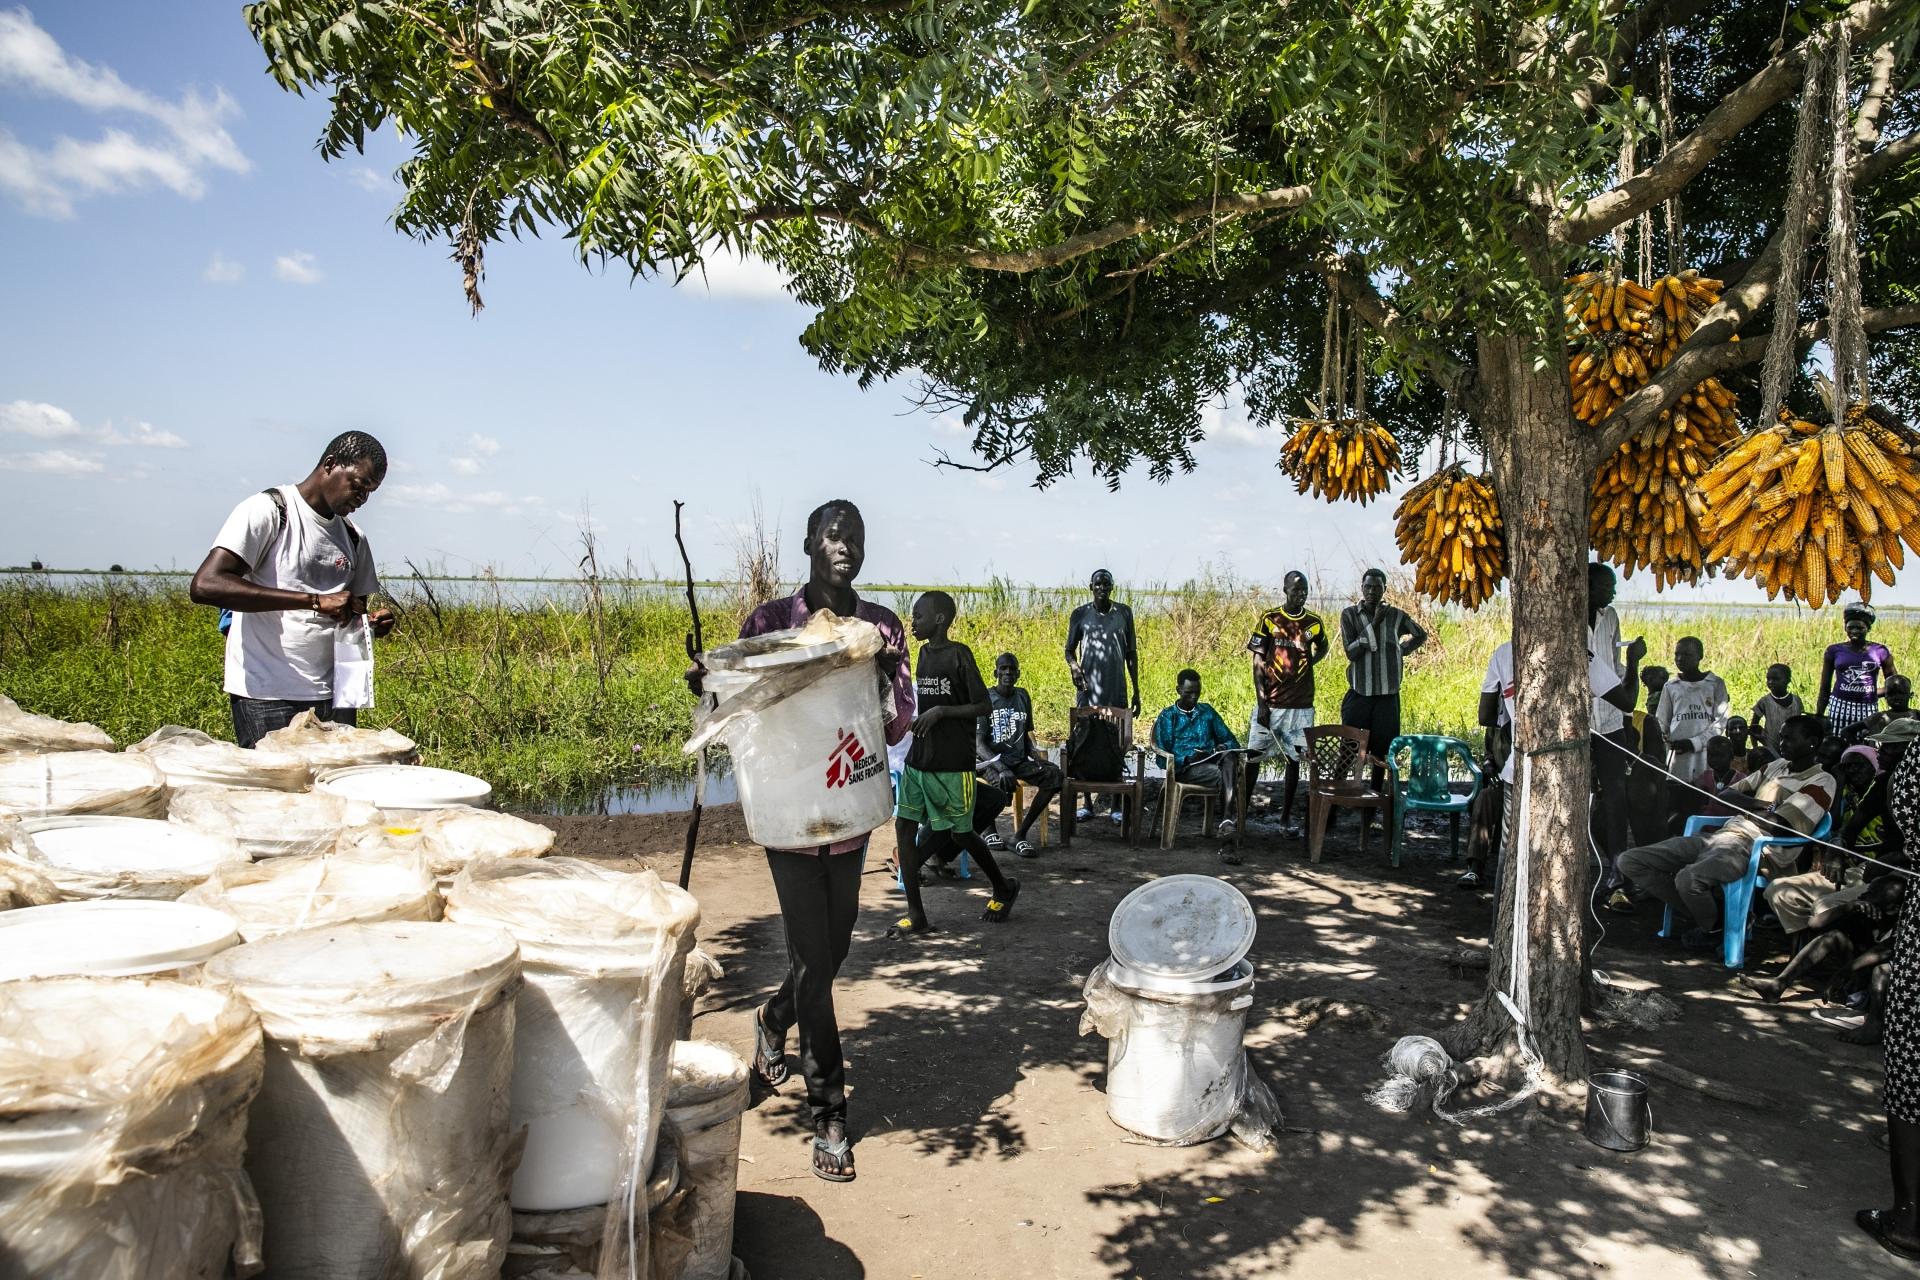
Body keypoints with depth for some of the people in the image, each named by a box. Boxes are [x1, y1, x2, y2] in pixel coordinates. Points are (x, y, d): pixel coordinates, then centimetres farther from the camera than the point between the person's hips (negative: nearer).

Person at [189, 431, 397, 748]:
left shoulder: (353, 538, 14)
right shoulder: (268, 510, -6)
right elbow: (204, 585, -19)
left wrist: (373, 623, -3)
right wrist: (315, 601, -24)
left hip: (334, 697, 6)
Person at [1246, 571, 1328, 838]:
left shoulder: (1314, 623, 4)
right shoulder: (1269, 620, -3)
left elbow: (1322, 649, 25)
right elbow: (1258, 662, -4)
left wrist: (1306, 662, 4)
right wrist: (1261, 702, -10)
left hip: (1301, 705, 2)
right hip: (1269, 703, -2)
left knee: (1294, 760, 6)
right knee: (1254, 757, -1)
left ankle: (1286, 817, 15)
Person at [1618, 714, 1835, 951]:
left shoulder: (1821, 782, 0)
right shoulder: (1777, 766, 23)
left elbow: (1777, 826, -13)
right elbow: (1724, 794, 18)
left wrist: (1745, 806, 4)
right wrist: (1765, 805, 2)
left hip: (1753, 850, -8)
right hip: (1722, 835, 8)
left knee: (1689, 879, -39)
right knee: (1630, 861, -6)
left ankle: (1711, 929, -5)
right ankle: (1702, 913, 3)